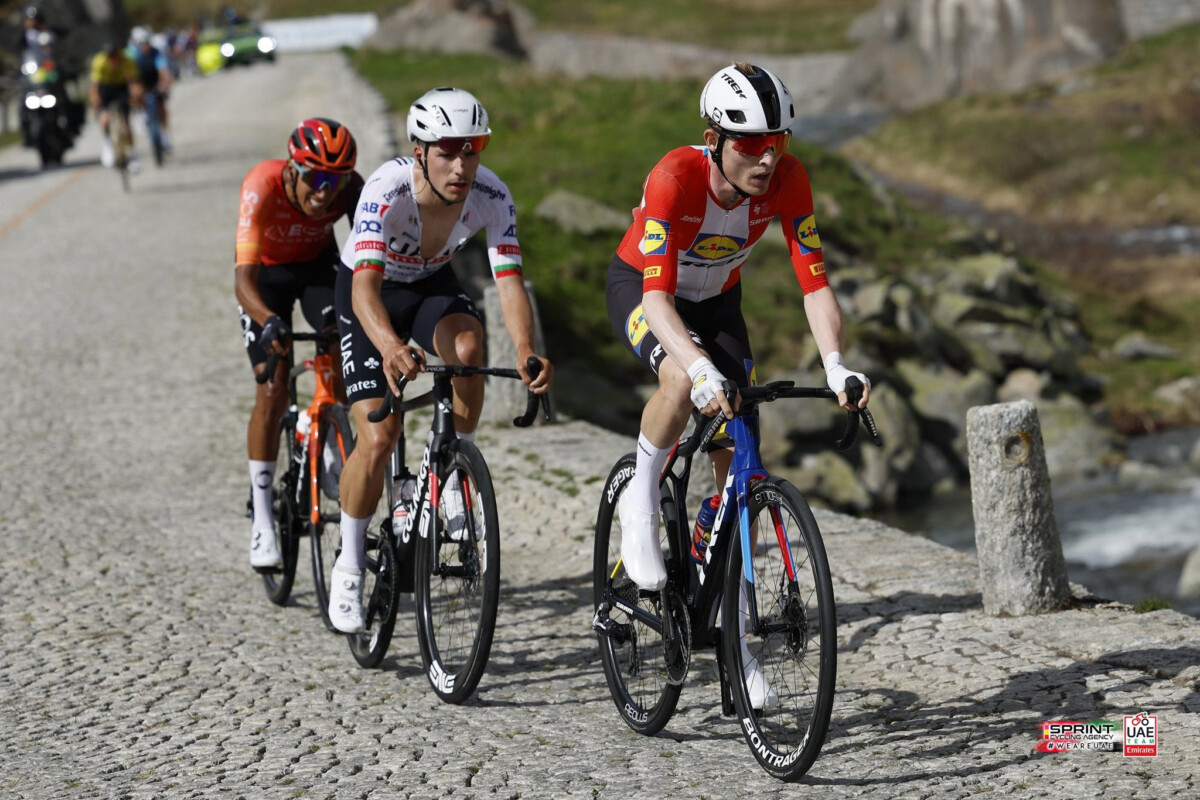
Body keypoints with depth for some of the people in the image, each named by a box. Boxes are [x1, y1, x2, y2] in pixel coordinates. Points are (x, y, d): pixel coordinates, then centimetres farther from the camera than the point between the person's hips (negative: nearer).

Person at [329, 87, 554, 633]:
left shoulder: (491, 197, -26)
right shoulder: (388, 189, -36)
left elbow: (509, 281, -31)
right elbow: (365, 284, -45)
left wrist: (526, 351, -51)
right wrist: (390, 346, -65)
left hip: (433, 285, 3)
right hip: (370, 291, -2)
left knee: (467, 346, -33)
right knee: (378, 438, -14)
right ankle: (349, 566, 8)